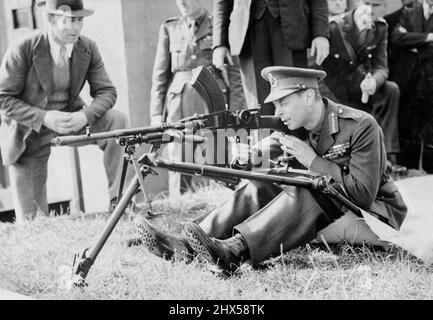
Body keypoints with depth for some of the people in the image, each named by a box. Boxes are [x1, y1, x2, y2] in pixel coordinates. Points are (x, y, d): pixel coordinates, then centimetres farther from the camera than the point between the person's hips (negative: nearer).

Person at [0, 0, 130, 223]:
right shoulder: (22, 50, -20)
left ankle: (116, 199, -15)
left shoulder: (88, 49, -9)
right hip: (30, 133, -3)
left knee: (118, 121, -24)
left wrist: (85, 116, -28)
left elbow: (106, 91, -7)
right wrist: (44, 117, -31)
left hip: (71, 120, 3)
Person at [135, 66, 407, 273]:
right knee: (259, 189, -12)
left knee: (301, 194, -32)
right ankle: (186, 246, -26)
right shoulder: (299, 128, 4)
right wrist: (253, 157, -21)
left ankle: (233, 252, -44)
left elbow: (363, 194, -25)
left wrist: (311, 160, -25)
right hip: (328, 207, 7)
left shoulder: (362, 127, -19)